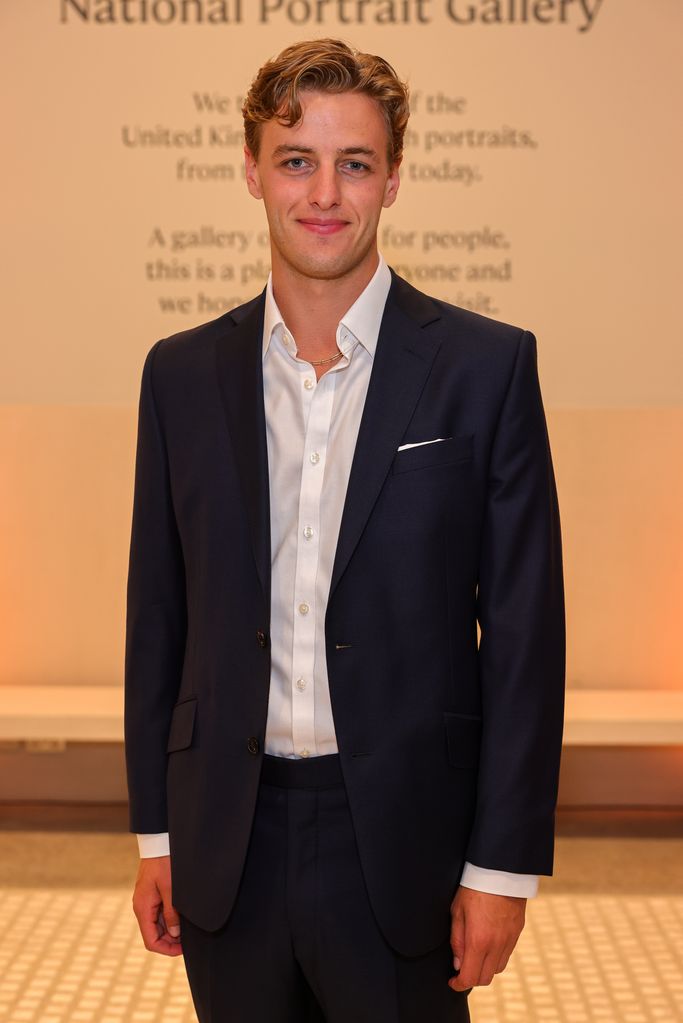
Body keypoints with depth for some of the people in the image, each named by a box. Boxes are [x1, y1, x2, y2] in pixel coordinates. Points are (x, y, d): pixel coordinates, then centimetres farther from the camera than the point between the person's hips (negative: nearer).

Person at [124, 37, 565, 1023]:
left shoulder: (485, 366, -5)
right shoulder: (183, 374, 4)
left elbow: (524, 631, -5)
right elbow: (159, 615, 8)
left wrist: (504, 863, -7)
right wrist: (156, 832, 7)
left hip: (402, 844, -2)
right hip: (228, 848, 3)